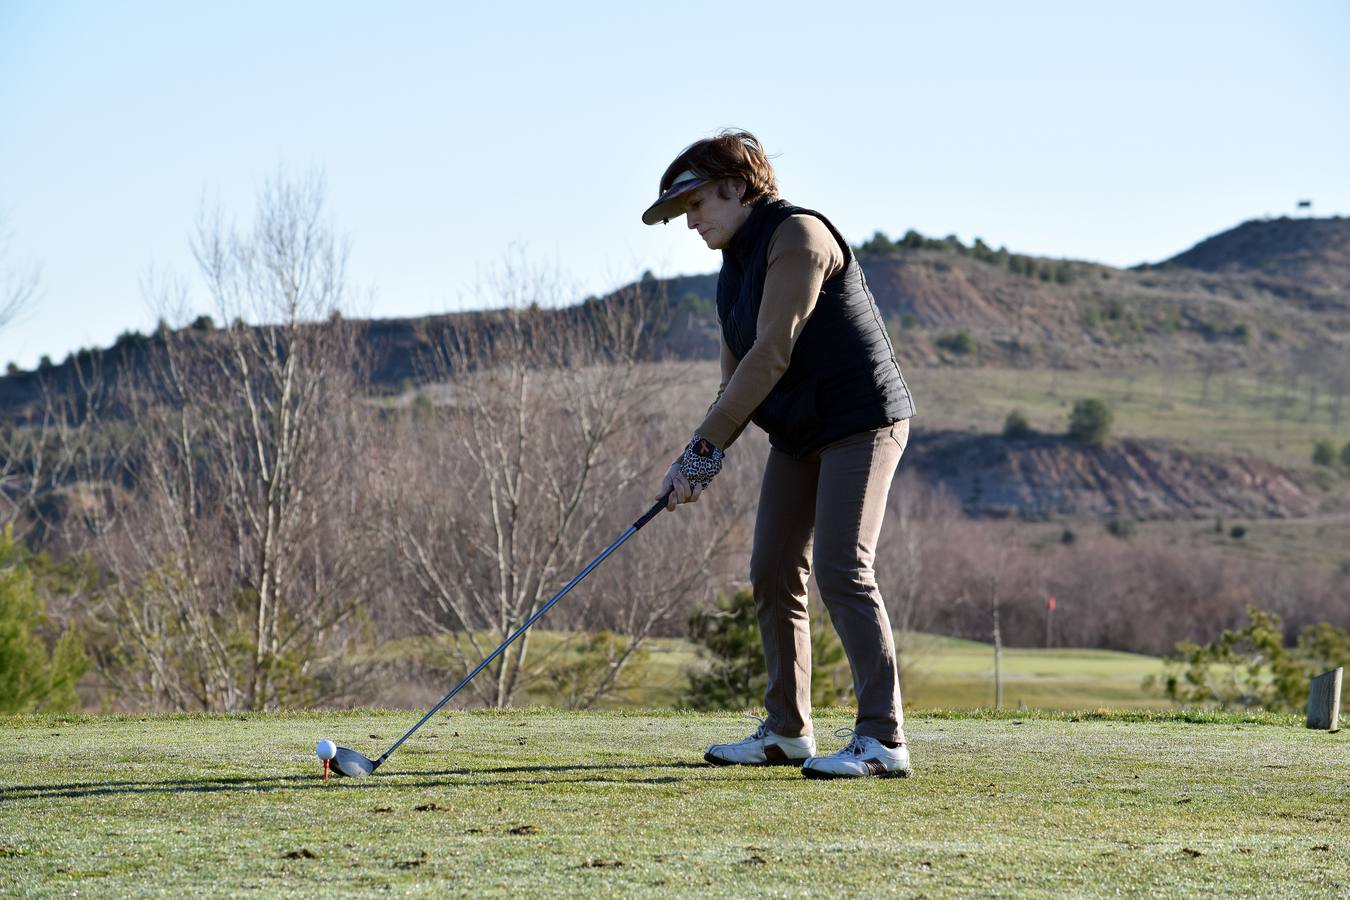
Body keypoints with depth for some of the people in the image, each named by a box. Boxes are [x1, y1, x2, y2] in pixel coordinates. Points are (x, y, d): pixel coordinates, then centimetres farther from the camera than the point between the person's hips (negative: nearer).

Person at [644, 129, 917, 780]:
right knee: (774, 573, 7)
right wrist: (700, 459, -5)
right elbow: (739, 376, 11)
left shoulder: (798, 236, -15)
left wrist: (707, 445, -22)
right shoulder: (735, 268, 13)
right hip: (798, 433, 9)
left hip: (861, 421, -9)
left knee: (842, 570, -17)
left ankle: (882, 739, -18)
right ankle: (787, 732, 16)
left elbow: (772, 354, -22)